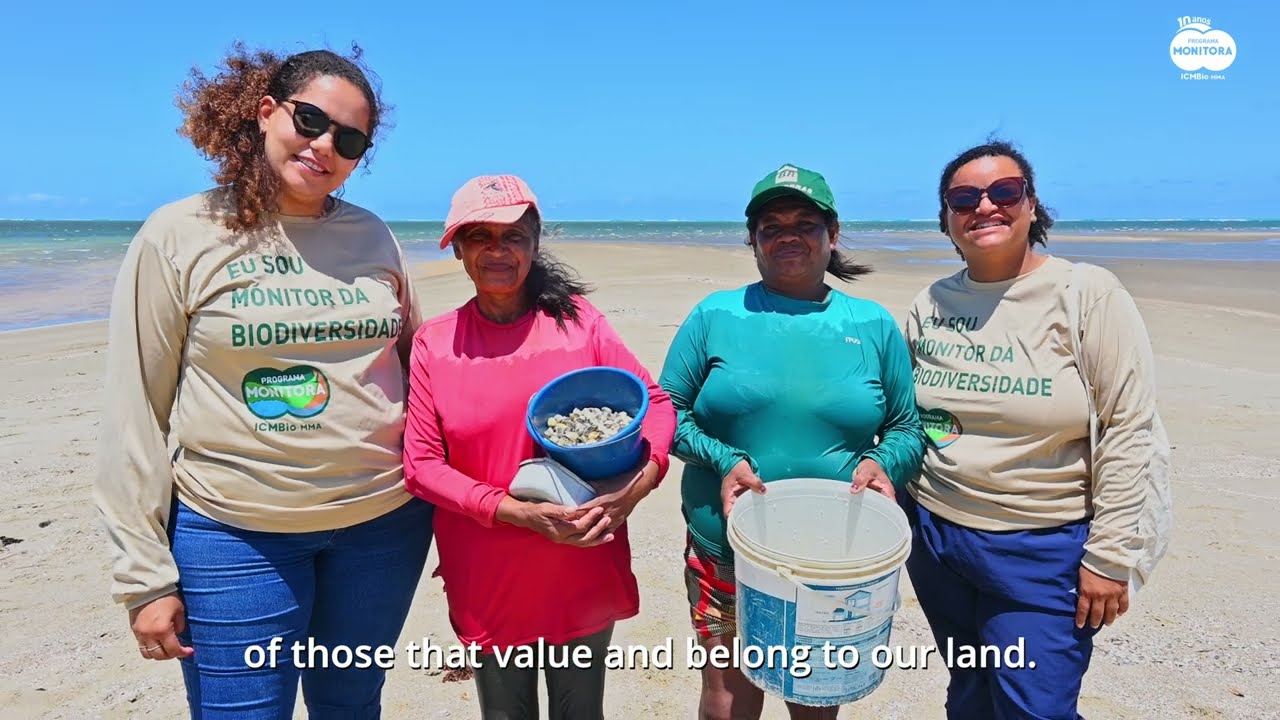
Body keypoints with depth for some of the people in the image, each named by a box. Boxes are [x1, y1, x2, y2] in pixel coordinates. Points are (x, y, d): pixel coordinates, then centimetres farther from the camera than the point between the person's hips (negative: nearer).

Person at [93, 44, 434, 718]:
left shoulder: (373, 237, 2)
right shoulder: (177, 236, -6)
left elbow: (415, 367, 12)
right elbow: (135, 413, -4)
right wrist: (145, 575, -5)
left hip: (386, 520, 3)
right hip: (235, 535, -3)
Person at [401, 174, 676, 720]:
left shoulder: (578, 322, -4)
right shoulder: (433, 343, -4)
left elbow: (655, 403, 0)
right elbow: (421, 463, -6)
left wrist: (639, 483, -18)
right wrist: (515, 511, -18)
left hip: (584, 573, 0)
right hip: (486, 582, 0)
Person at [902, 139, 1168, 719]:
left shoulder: (1088, 293, -11)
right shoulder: (930, 305, 2)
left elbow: (1128, 431, -13)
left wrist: (1109, 556, -13)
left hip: (1044, 551, -4)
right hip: (935, 539, 5)